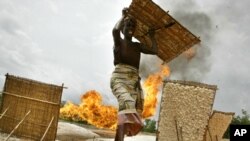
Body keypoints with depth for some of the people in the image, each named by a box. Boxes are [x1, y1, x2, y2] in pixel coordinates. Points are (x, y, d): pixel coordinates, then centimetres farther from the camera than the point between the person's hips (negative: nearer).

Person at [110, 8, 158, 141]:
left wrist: (152, 36, 26)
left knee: (135, 110, -8)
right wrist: (124, 17, 8)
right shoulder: (119, 41, 18)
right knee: (127, 102, -34)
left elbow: (155, 50, 19)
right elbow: (115, 30, -6)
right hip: (120, 77, -7)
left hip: (134, 80, 7)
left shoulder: (137, 45, 31)